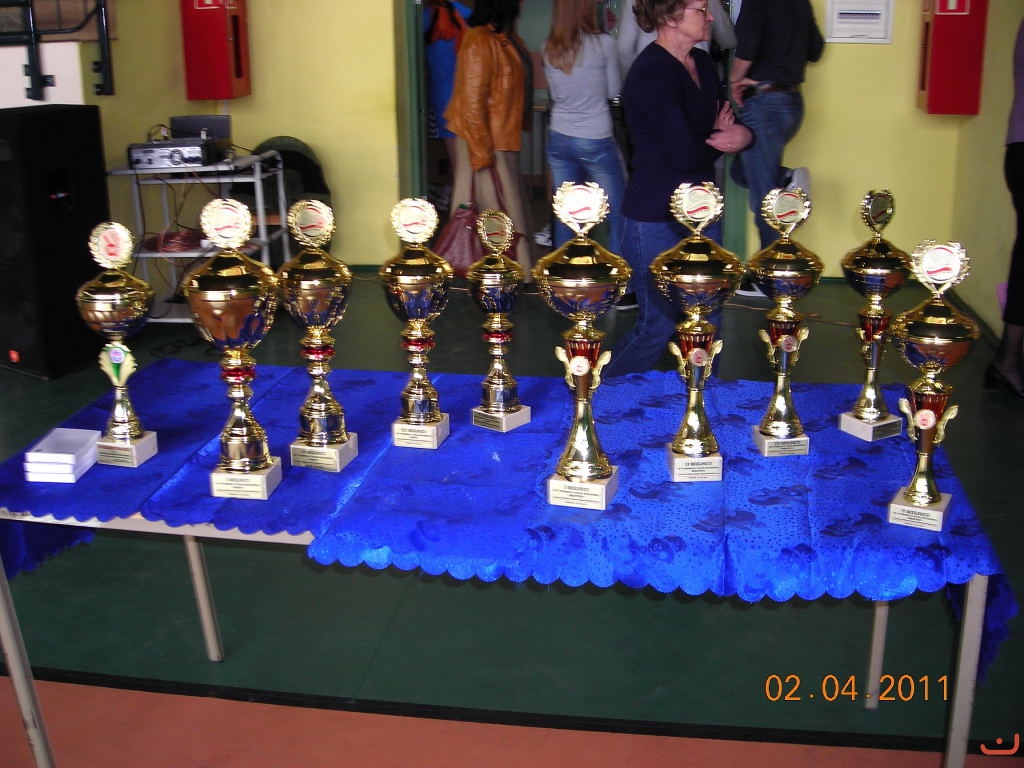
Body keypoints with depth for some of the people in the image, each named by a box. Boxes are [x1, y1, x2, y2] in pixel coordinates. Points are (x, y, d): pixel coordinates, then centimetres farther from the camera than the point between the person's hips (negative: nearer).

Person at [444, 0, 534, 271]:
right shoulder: (480, 42, -20)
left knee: (505, 207, 15)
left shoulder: (502, 38, 9)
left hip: (501, 138, 10)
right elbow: (471, 101, -22)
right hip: (487, 141, -10)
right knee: (499, 209, -2)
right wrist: (481, 151, -22)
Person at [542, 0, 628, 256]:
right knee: (618, 215, 8)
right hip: (596, 142, -5)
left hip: (559, 139, 5)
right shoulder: (603, 43, -12)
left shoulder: (549, 49, 0)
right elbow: (614, 90, -1)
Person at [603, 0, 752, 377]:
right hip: (655, 220, -8)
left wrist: (741, 134, -13)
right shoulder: (651, 73, -19)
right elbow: (684, 155, -23)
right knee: (658, 325, 1)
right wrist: (722, 138, -4)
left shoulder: (702, 62, 9)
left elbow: (727, 123, 11)